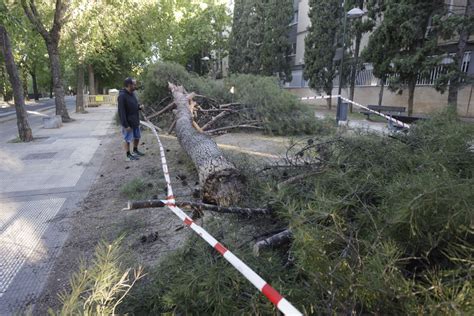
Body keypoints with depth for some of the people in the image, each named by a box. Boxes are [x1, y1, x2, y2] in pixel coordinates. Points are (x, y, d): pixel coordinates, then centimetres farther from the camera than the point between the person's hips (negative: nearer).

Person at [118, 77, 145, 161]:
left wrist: (139, 107, -2)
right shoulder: (122, 96, -21)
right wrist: (126, 125, -23)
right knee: (128, 139, 5)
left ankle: (135, 151, 39)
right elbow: (121, 111, -22)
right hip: (128, 123, -8)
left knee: (137, 137, 20)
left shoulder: (132, 93, 6)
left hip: (135, 121, 9)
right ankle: (128, 156, 17)